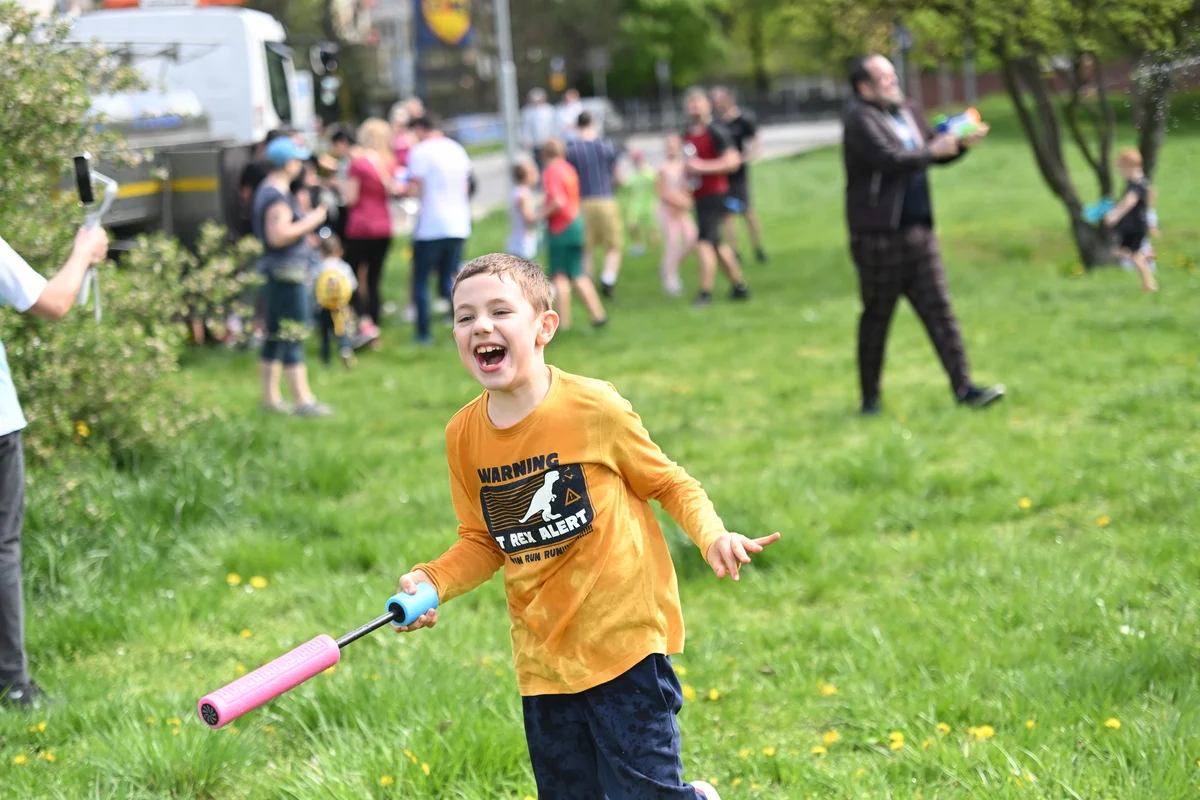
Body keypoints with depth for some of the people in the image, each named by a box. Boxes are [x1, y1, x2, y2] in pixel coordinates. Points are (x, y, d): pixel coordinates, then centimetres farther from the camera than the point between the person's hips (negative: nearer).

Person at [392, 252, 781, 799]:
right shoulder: (463, 435, -1)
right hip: (542, 658, 5)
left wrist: (711, 536, -16)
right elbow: (482, 542, 10)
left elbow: (668, 482, 0)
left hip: (625, 639, -4)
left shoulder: (594, 408, -13)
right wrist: (433, 581, -7)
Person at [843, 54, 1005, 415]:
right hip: (879, 234, -7)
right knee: (876, 317, 3)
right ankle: (870, 399, 13)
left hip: (918, 229, 7)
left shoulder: (908, 112, 15)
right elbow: (888, 158, -23)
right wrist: (931, 152, -15)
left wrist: (963, 143, 1)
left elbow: (936, 150, 20)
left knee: (939, 310, 2)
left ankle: (963, 387, 1)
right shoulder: (859, 119, -9)